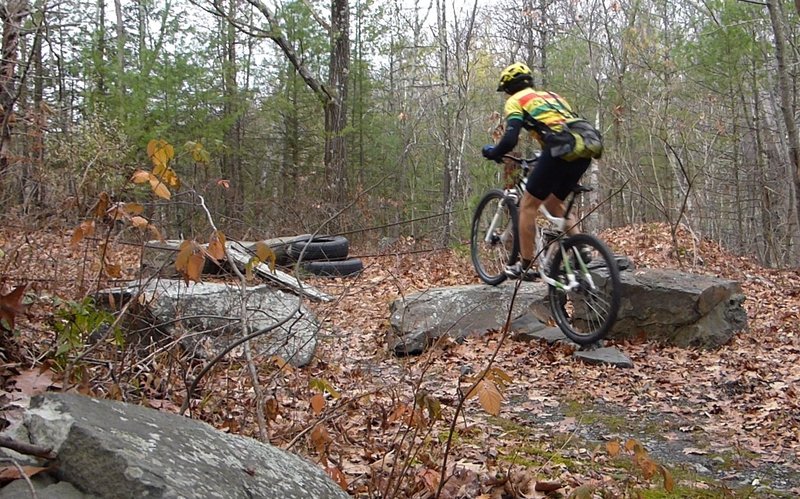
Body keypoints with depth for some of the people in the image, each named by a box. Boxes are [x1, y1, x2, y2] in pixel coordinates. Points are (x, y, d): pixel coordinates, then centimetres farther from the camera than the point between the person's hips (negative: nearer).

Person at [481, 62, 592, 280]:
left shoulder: (516, 101, 10)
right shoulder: (552, 95, 31)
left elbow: (510, 139, -4)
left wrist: (492, 152, 16)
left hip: (559, 150, -7)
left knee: (528, 205, 8)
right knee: (554, 203, 24)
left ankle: (525, 266, 12)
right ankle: (580, 251, 12)